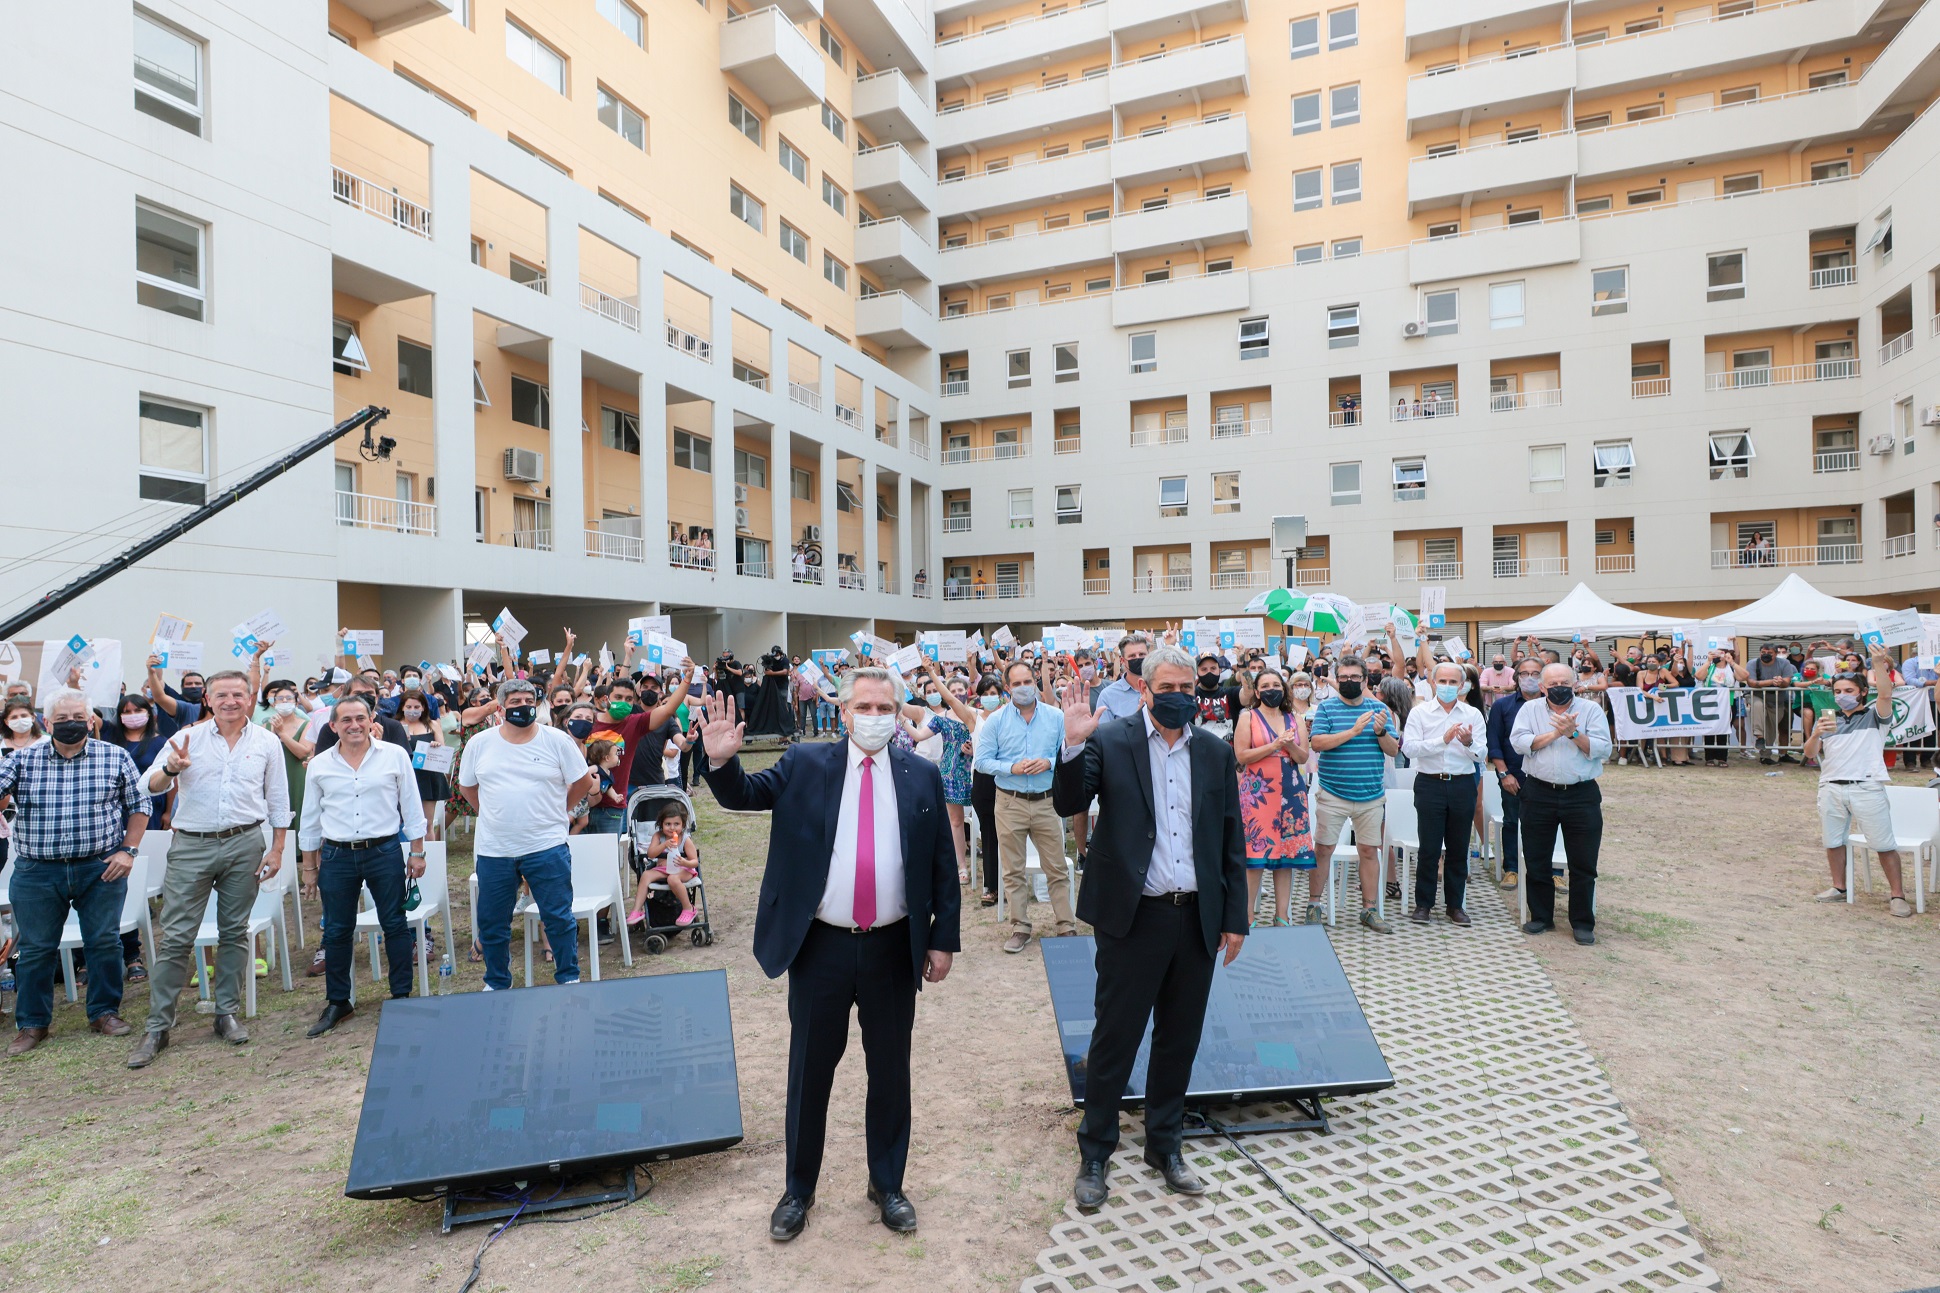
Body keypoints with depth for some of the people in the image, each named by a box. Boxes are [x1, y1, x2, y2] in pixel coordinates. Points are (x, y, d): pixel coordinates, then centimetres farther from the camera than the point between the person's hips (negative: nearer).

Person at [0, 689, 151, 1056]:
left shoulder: (115, 758, 0)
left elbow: (138, 806, 4)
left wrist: (128, 851, -3)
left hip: (101, 868, -1)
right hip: (36, 872, 1)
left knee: (105, 942, 5)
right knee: (35, 948, 9)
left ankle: (105, 1012, 20)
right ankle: (32, 1024, 24)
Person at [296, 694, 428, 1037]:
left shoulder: (395, 756, -2)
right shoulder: (320, 765, 4)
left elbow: (412, 808, 2)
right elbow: (310, 819, 11)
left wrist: (417, 852, 0)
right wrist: (309, 867, 10)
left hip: (385, 853, -2)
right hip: (336, 857, 2)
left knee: (395, 925, 5)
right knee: (336, 931, 9)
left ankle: (401, 995, 17)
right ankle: (337, 1002, 23)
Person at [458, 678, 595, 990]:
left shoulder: (557, 740, -4)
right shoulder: (479, 743, 3)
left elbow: (583, 782, 4)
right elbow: (466, 787, 15)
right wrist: (494, 815, 10)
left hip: (546, 847, -2)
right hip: (493, 850, 2)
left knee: (559, 918, 4)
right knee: (492, 925, 13)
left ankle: (569, 979, 21)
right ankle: (497, 984, 33)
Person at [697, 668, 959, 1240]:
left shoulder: (922, 776, 0)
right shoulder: (805, 764, -1)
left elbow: (943, 864, 3)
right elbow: (744, 795, -2)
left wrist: (943, 940, 1)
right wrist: (722, 760, -24)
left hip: (894, 949, 1)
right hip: (821, 946, 0)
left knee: (890, 1071, 15)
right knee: (809, 1071, 14)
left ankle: (887, 1184, 36)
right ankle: (799, 1190, 35)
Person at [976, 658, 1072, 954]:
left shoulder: (1056, 717, 2)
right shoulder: (996, 720, 0)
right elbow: (982, 761, -2)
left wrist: (1049, 763, -15)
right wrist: (1012, 768, -16)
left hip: (1047, 801, 0)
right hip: (1010, 803, 0)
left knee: (1056, 867, 4)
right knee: (1013, 870, 8)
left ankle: (1066, 924, 14)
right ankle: (1020, 927, 19)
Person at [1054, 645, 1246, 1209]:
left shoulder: (1216, 752, 6)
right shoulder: (1111, 741, -5)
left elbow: (1231, 840, 9)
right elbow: (1068, 803, -15)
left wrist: (1234, 917, 8)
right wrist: (1074, 746, -30)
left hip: (1197, 919, 4)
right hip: (1133, 916, -4)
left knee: (1180, 1039, 16)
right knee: (1115, 1037, 6)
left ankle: (1165, 1146, 36)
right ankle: (1094, 1154, 25)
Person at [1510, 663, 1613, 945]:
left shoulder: (1591, 710, 2)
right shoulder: (1529, 710, 6)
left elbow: (1602, 749, -8)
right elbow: (1518, 742, -8)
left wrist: (1573, 734, -19)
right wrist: (1553, 734, -15)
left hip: (1582, 795, -1)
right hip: (1539, 793, 1)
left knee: (1583, 864, 4)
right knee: (1536, 860, 9)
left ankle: (1583, 923, 17)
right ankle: (1541, 917, 23)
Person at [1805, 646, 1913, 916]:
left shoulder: (1874, 716, 7)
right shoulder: (1826, 720, 16)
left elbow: (1886, 695, -15)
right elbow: (1810, 754, 7)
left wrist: (1879, 664, -27)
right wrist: (1816, 734, -13)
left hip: (1867, 787, -4)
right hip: (1831, 788, 4)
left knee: (1884, 843, -2)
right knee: (1833, 841, 11)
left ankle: (1897, 895, 6)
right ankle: (1839, 888, 23)